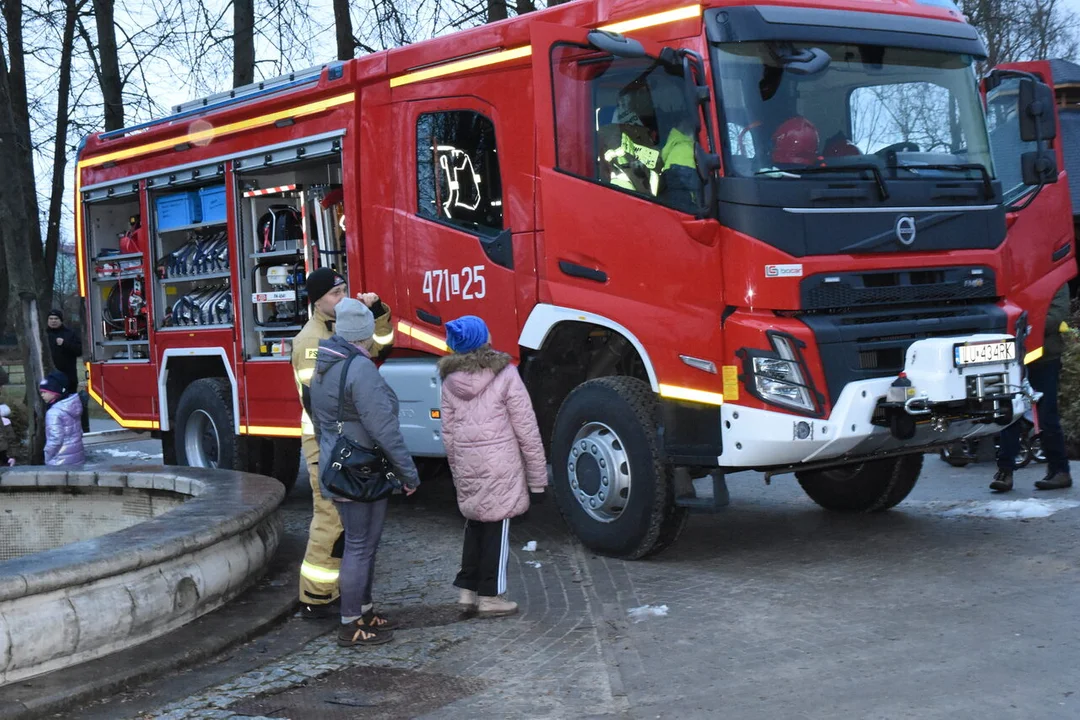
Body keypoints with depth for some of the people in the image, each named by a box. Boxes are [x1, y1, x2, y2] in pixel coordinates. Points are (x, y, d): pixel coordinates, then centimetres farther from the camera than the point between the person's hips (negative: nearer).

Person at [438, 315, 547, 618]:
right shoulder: (505, 375, -9)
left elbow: (448, 434, 8)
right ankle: (490, 596, 10)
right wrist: (538, 478, -3)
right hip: (501, 468, -4)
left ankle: (467, 590, 20)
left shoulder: (450, 381, 4)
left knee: (474, 525, 17)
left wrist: (458, 473, 18)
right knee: (497, 529, 4)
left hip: (468, 468, 5)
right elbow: (526, 430, -8)